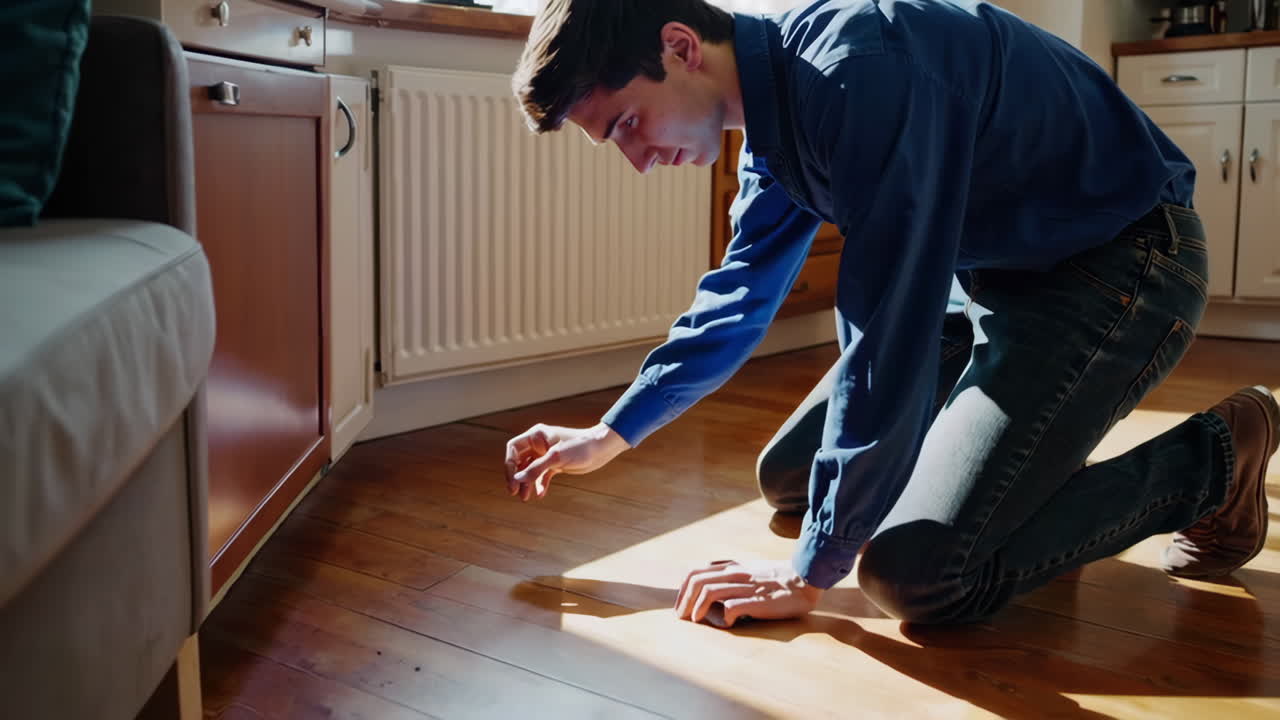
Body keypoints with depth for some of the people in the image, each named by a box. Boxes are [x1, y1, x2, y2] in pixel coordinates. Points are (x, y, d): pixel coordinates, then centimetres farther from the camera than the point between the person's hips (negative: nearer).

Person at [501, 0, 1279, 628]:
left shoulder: (860, 73, -31)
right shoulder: (778, 101, 0)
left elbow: (886, 337, -32)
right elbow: (736, 300, 12)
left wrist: (811, 572, -24)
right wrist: (611, 434, 11)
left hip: (1122, 265, -9)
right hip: (999, 273, 9)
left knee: (918, 573, -21)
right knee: (785, 478, 9)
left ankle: (1210, 460, -2)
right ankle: (1033, 447, 22)